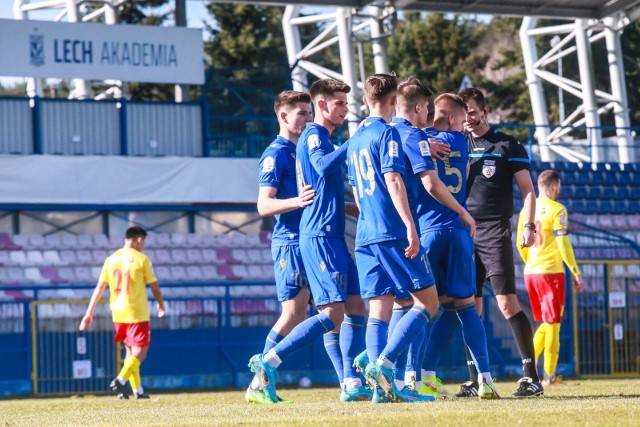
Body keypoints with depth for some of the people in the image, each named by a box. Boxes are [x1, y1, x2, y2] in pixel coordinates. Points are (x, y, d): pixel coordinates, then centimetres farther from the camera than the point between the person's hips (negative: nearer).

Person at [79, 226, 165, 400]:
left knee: (131, 352, 16)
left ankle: (137, 390, 15)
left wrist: (89, 313, 10)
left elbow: (99, 288, 6)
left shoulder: (111, 260, 6)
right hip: (137, 313, -6)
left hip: (118, 313, 6)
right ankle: (121, 380, -23)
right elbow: (154, 287, -1)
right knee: (140, 353, -3)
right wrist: (160, 305, 18)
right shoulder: (141, 260, -7)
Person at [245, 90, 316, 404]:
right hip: (290, 241, -8)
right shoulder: (275, 154, -6)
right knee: (293, 312, -11)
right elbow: (264, 205, -13)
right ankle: (258, 384, -8)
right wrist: (296, 202, -28)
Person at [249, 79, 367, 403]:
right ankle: (268, 362, -12)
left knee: (355, 307, 7)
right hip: (320, 237, -10)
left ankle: (352, 384, 7)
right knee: (333, 314, -14)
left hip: (333, 236, 10)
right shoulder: (314, 135, -8)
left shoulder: (321, 137, 22)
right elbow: (323, 165, -30)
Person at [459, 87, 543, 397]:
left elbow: (527, 190, 4)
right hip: (464, 232, 4)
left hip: (495, 231, -4)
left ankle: (531, 375, -9)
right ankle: (474, 380, 7)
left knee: (507, 303, -11)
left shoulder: (507, 145, 5)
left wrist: (528, 226, -9)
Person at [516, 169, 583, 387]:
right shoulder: (557, 209, -9)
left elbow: (520, 245, 15)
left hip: (530, 272, 6)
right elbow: (563, 244, -15)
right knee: (552, 323, 1)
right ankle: (549, 375, 0)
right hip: (551, 271, -6)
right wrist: (575, 272, -11)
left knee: (546, 323, 20)